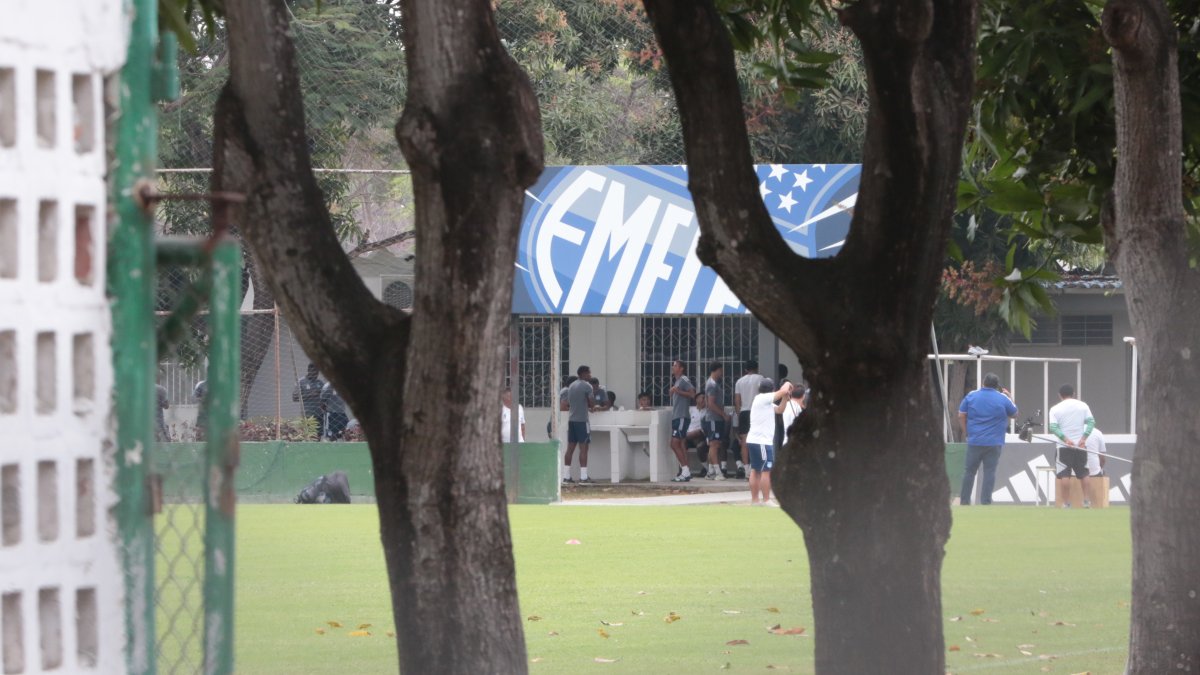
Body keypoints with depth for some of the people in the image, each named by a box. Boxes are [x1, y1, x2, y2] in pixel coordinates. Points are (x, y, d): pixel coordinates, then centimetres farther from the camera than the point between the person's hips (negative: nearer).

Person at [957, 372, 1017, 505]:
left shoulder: (971, 396, 1)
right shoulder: (1003, 399, -4)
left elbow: (961, 416, 3)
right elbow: (1014, 414, 10)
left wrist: (966, 431, 15)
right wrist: (1010, 398, 24)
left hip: (974, 441, 1)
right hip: (994, 443, -1)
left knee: (969, 471, 9)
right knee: (989, 472, 0)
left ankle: (964, 501, 12)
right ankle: (985, 502, -3)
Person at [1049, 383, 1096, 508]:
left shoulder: (1055, 409, 0)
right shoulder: (1083, 406, 6)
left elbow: (1053, 427, -12)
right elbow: (1091, 422, -4)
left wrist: (1065, 439, -18)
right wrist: (1084, 438, -10)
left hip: (1064, 446, -2)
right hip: (1081, 445, 2)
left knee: (1064, 475, -2)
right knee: (1083, 474, 10)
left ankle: (1066, 502, -6)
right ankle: (1086, 500, 5)